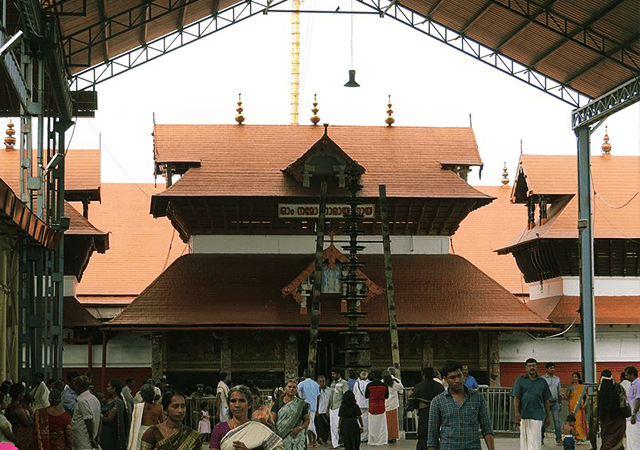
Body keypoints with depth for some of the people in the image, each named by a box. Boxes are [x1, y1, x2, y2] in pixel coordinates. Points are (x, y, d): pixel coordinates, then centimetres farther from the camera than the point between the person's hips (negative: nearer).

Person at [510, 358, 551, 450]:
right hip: (524, 414, 0)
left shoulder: (542, 382, 12)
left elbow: (546, 400, 14)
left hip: (537, 415, 0)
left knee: (535, 438, -7)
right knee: (524, 437, 5)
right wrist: (516, 412, -11)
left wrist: (548, 416, 11)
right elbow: (516, 397, 1)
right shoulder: (520, 380, 8)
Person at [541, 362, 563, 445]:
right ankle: (541, 438, 13)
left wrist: (560, 403, 14)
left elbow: (559, 392, 20)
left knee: (557, 420, -6)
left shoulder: (557, 379, 15)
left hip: (555, 402, 3)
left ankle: (559, 438, -8)